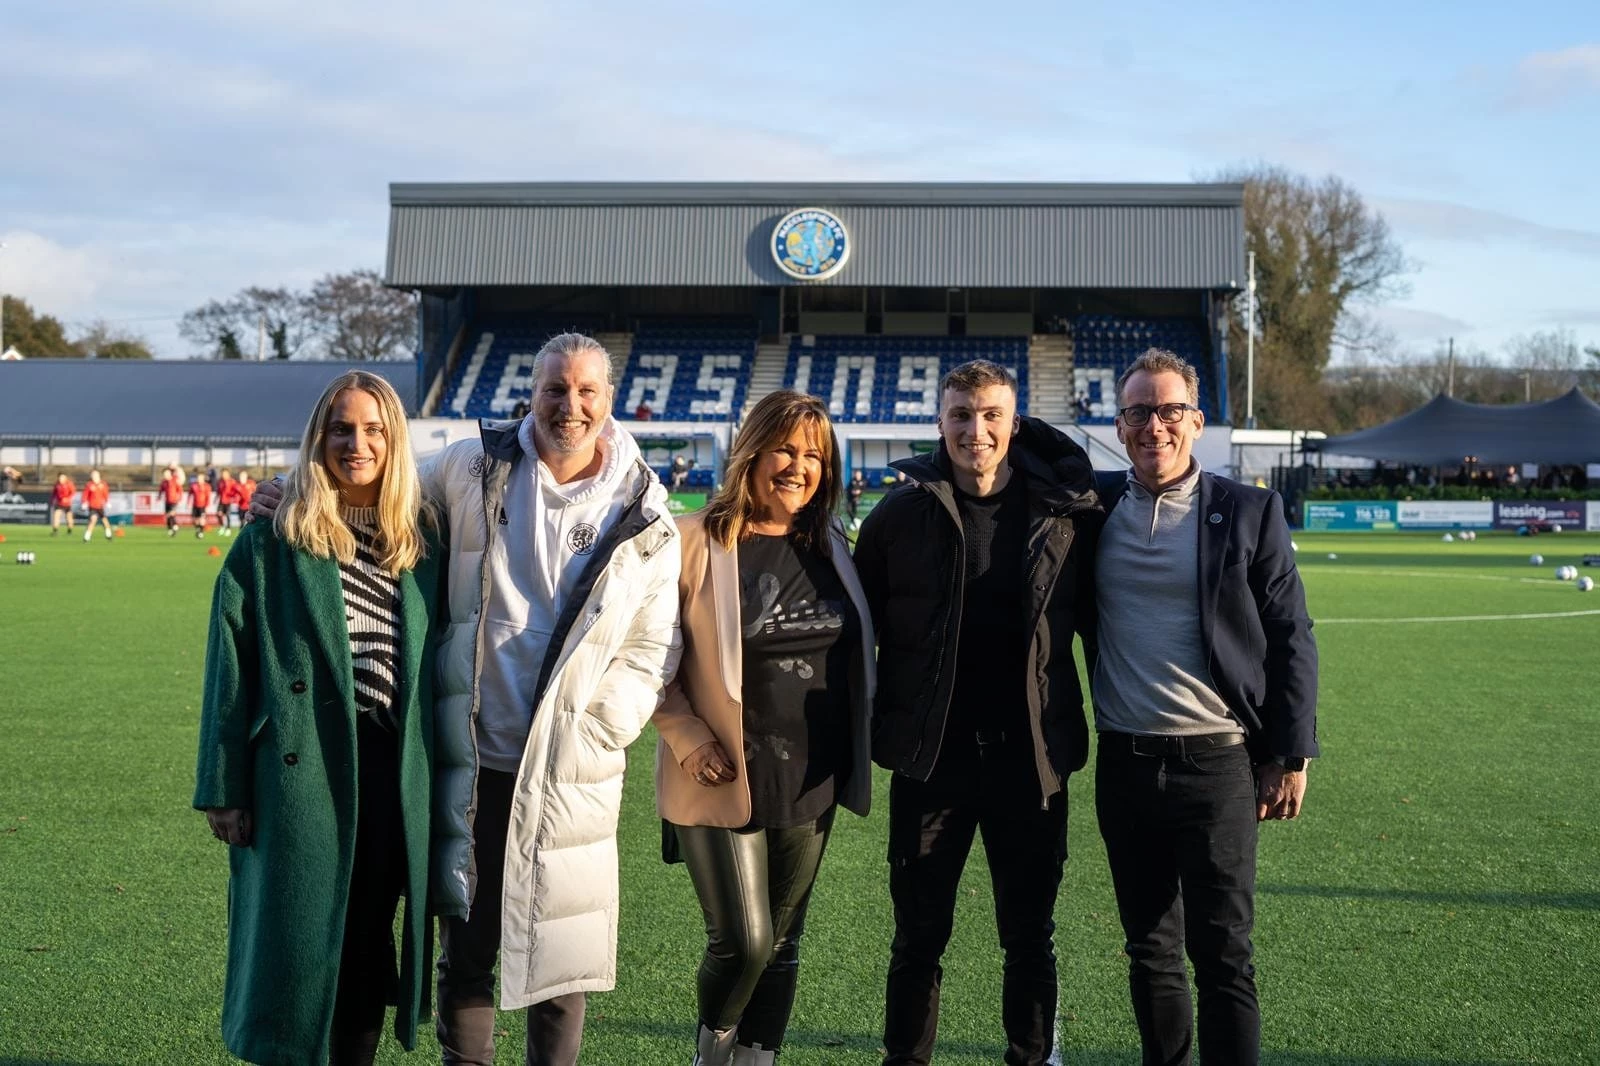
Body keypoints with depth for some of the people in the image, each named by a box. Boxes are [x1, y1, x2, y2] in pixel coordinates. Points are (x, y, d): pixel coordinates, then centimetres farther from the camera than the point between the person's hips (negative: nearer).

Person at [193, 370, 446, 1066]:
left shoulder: (422, 543, 9)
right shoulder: (271, 543, -1)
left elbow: (442, 664, 12)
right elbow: (231, 669, -2)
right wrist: (224, 788, -6)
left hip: (394, 771, 3)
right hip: (301, 769, -3)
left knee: (369, 941, 11)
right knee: (297, 942, 2)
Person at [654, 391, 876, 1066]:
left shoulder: (828, 547, 6)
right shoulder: (695, 541, -10)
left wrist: (860, 739, 9)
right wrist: (686, 735, -16)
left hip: (811, 782, 5)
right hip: (723, 781, -5)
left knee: (782, 942, 12)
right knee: (742, 940, -6)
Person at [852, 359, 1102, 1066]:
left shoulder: (1065, 511, -2)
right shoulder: (902, 512, -2)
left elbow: (1096, 618, 6)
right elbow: (862, 627, 3)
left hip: (1032, 760, 0)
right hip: (930, 758, 0)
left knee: (1030, 936, 13)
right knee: (918, 937, 11)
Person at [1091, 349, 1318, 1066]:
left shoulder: (1249, 511, -1)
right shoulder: (1095, 505, 6)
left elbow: (1291, 640, 0)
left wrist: (1291, 755, -3)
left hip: (1216, 762, -3)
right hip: (1124, 764, 3)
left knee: (1222, 953, 0)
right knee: (1150, 949, 12)